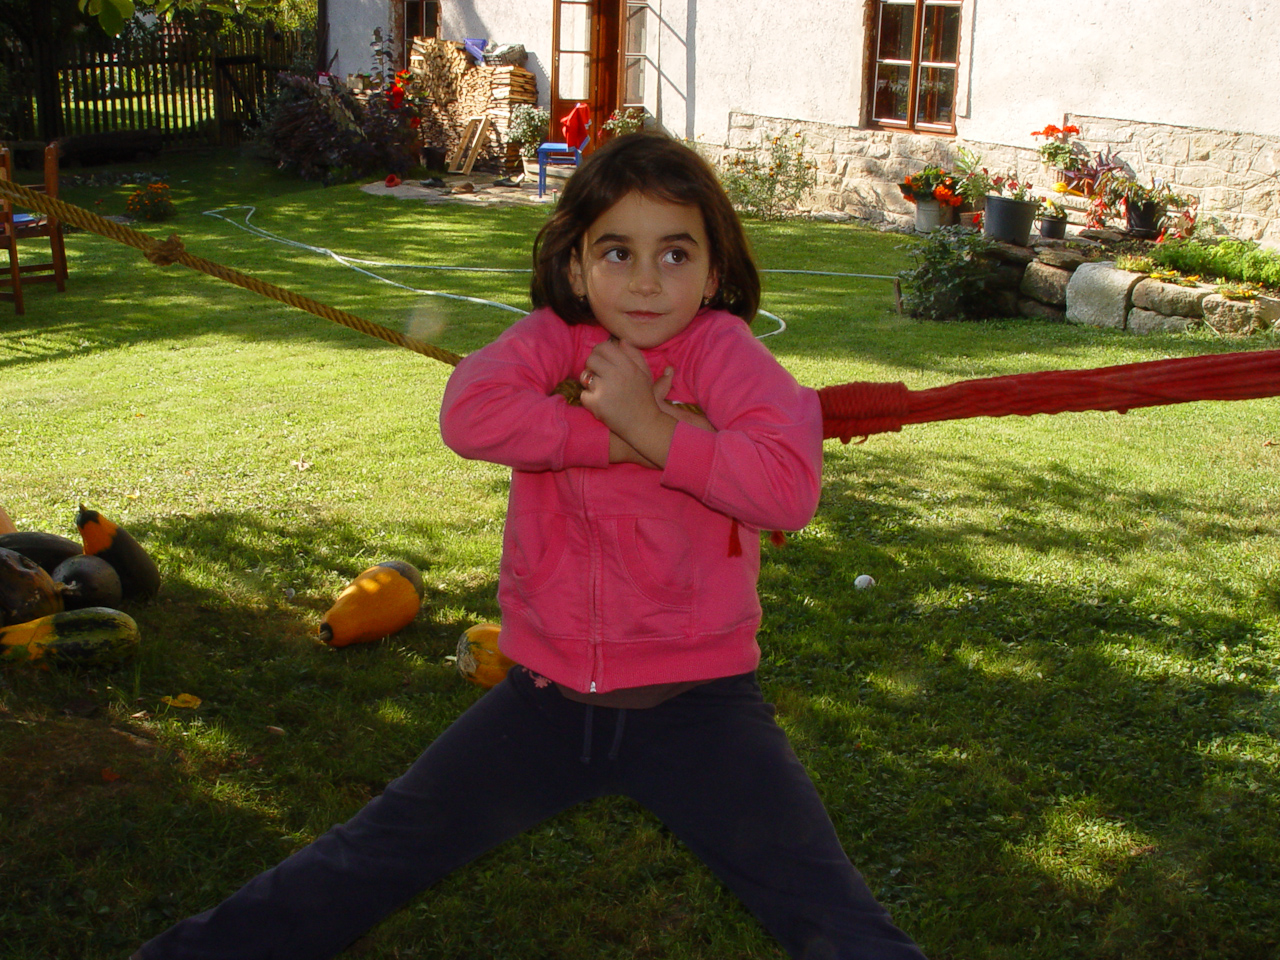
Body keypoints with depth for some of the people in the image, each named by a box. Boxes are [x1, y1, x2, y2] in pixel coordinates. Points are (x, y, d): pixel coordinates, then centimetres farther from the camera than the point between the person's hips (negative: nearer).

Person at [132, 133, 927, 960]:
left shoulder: (721, 348, -7)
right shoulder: (556, 339, -1)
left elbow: (790, 485, -21)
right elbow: (469, 411, -21)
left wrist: (653, 430, -21)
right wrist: (619, 440, -21)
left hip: (696, 697, -2)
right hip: (550, 690, 2)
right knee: (379, 851, 5)